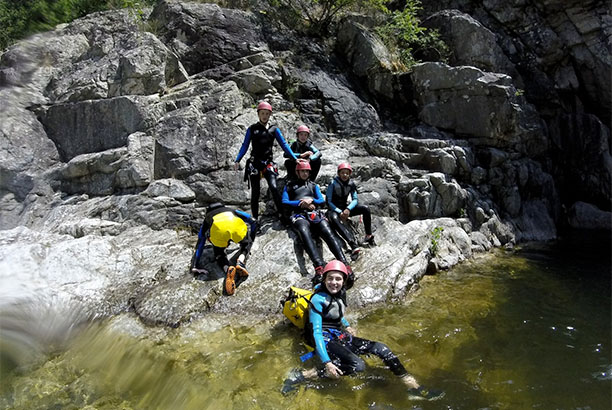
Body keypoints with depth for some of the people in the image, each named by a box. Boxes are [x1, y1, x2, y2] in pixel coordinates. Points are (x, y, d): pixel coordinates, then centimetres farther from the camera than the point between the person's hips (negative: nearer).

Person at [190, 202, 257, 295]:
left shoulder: (207, 219, 42)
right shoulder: (231, 211, 44)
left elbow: (200, 244, 39)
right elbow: (253, 221, 42)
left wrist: (194, 266, 39)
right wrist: (250, 240, 53)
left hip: (218, 231, 0)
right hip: (236, 225, 1)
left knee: (219, 254, 23)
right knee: (246, 243, 29)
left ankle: (228, 269, -11)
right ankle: (241, 261, -2)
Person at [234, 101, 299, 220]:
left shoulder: (274, 129, 7)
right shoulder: (252, 129, 6)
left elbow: (284, 144, 5)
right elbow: (245, 146, 7)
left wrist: (294, 158, -4)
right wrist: (237, 160, -4)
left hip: (268, 164, 0)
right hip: (254, 163, 0)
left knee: (274, 188, -18)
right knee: (255, 192, 2)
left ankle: (282, 214, -13)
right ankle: (255, 217, 11)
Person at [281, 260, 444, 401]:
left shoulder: (340, 294, 6)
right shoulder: (318, 300, -16)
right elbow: (316, 332, -21)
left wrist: (347, 327, 10)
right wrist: (326, 362, -29)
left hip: (339, 337, 7)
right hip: (325, 340, -7)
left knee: (380, 348, -6)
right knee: (358, 365, -32)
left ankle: (414, 387, 0)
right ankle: (301, 375, -31)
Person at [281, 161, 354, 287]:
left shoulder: (313, 185, 32)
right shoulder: (290, 185, 26)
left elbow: (322, 200, 20)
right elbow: (284, 202, 12)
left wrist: (312, 200, -2)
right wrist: (300, 203, -2)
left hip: (315, 214, 3)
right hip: (299, 215, -3)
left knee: (328, 232, -29)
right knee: (305, 232, -38)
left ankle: (344, 264, -46)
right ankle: (319, 267, -59)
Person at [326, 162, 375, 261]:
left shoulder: (351, 183, -1)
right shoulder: (333, 183, -14)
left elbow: (355, 199, -3)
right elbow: (328, 201, -14)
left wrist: (348, 209, -24)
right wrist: (340, 212, -26)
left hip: (346, 209, 5)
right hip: (334, 209, -4)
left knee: (365, 209, -18)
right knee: (334, 218, -40)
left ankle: (368, 236, -6)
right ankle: (354, 245, -56)